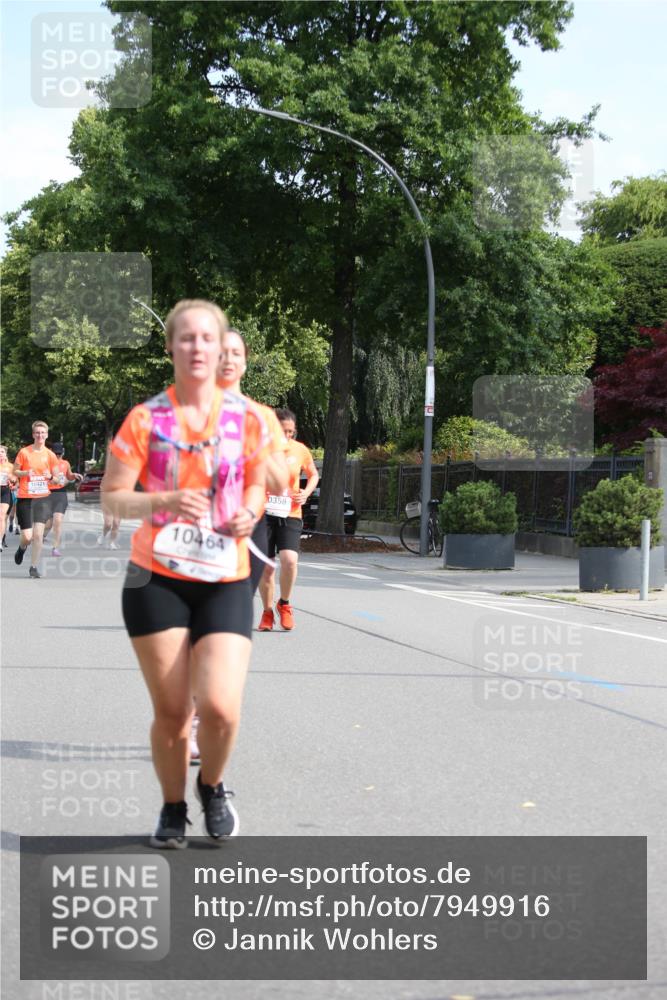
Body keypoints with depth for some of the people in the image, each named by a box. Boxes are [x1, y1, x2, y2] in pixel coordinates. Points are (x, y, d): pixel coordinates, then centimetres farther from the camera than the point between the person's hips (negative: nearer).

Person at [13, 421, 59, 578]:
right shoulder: (24, 452, -1)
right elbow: (14, 472, 5)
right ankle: (22, 548, 33)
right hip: (25, 498, -1)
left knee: (38, 534, -11)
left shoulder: (50, 455, 4)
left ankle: (34, 567, 2)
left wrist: (50, 476, -11)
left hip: (43, 497, 1)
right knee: (27, 536, -4)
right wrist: (25, 473, -15)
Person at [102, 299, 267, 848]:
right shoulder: (145, 419, -3)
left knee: (220, 706, -14)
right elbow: (111, 497, -3)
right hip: (157, 580, -1)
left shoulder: (246, 418, 2)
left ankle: (212, 786, 18)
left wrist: (249, 514, -5)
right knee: (171, 710, 2)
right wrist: (162, 502, -21)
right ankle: (173, 808, 28)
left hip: (226, 581, 1)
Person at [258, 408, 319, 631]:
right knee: (265, 566, 2)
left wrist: (306, 493, 1)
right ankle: (267, 611, 24)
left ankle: (284, 604, 6)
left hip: (290, 515, 0)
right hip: (263, 513, 0)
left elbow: (313, 475, 19)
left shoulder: (300, 450, 1)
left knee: (289, 559, -20)